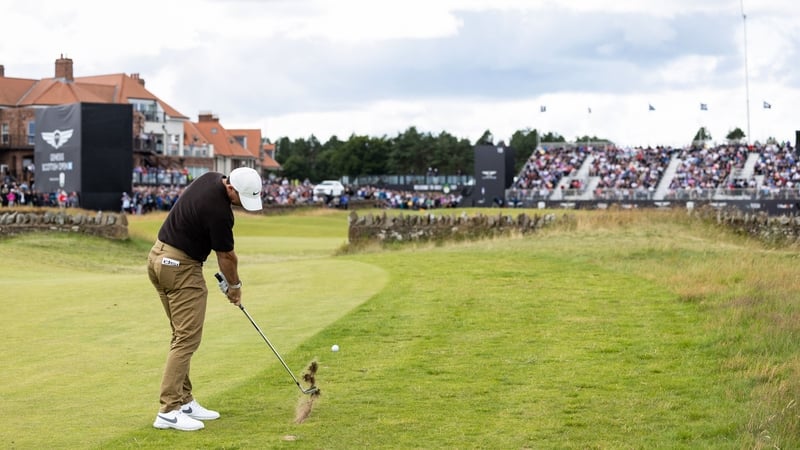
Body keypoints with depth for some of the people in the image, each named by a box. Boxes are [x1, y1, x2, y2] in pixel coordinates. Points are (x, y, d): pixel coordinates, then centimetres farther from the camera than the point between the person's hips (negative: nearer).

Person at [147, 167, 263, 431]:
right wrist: (235, 286, 8)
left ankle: (184, 401, 15)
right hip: (181, 268, -10)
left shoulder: (211, 179, 4)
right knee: (187, 339, -10)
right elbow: (226, 256, -9)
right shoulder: (218, 211, -24)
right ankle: (169, 411, -14)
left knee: (182, 337, 12)